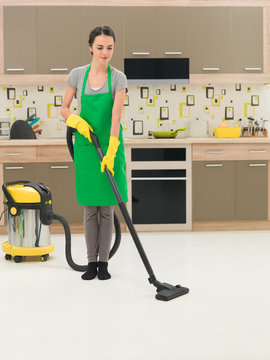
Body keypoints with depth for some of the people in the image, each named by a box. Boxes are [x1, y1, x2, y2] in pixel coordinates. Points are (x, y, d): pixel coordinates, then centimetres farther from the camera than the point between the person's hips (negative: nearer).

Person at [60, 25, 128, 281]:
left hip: (110, 146, -1)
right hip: (85, 146, 1)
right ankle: (91, 262, 16)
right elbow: (64, 109, 7)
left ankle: (103, 262, 15)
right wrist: (77, 121, -14)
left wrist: (111, 150, -27)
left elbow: (116, 116, -16)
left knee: (107, 207, 4)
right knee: (90, 207, 6)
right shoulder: (77, 75, 1)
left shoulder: (118, 77, -5)